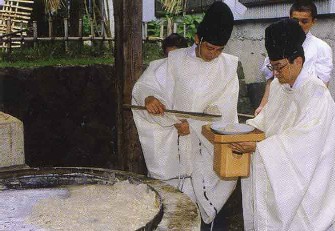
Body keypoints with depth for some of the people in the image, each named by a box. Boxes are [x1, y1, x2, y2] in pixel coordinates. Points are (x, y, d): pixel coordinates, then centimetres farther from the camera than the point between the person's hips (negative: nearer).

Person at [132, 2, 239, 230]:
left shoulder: (229, 66, 2)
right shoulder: (176, 61, 0)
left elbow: (223, 109, -3)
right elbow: (144, 87, 1)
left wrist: (192, 124, -13)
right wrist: (149, 97, -22)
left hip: (212, 140, 0)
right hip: (180, 140, 0)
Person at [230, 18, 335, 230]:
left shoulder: (315, 91, -17)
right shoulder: (278, 86, 7)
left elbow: (305, 137, -25)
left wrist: (257, 146, -27)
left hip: (305, 170, -7)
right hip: (279, 161, 7)